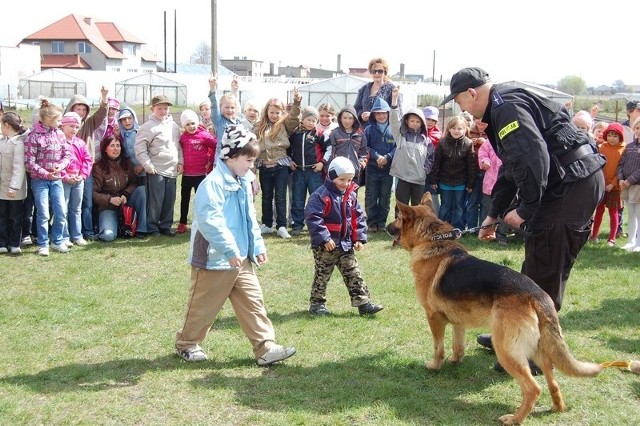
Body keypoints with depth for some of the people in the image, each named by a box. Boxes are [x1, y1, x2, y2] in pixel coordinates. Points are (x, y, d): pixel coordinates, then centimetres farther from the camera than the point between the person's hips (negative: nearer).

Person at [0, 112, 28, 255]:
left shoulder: (18, 143, -16)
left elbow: (19, 167, -21)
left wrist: (14, 186, -24)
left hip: (14, 189, -7)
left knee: (15, 217, 7)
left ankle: (15, 244, 16)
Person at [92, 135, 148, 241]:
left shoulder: (126, 162, 1)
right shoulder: (98, 167, -10)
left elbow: (134, 183, 2)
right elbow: (94, 193, -10)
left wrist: (126, 195, -17)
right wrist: (110, 199, -24)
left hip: (125, 201, 4)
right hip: (108, 206, -4)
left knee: (142, 189, -25)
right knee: (108, 235, -28)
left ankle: (142, 229, -20)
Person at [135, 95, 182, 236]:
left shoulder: (173, 125, 11)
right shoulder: (148, 126, -8)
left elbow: (178, 145, 19)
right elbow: (139, 147, -11)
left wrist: (180, 162, 10)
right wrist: (148, 165, -14)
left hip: (172, 170, 6)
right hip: (156, 171, -6)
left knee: (170, 200, 9)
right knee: (155, 201, -3)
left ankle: (166, 226, 20)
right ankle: (152, 228, 7)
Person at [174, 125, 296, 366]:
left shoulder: (244, 182, 10)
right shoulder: (213, 183, -20)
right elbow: (210, 221, -29)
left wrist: (258, 246, 15)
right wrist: (229, 250, -30)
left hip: (241, 259, 8)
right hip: (214, 259, -8)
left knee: (253, 302, 5)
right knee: (203, 306, 7)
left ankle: (265, 348, 8)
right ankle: (186, 344, 26)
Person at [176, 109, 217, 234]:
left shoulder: (204, 135, -10)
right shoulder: (183, 137, 1)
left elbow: (216, 147, -4)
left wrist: (210, 160, 0)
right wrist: (181, 163, 5)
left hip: (200, 174, -4)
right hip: (186, 174, 4)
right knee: (184, 199, 12)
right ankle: (182, 223, 22)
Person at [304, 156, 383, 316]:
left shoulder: (351, 196, 7)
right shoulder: (321, 195, -16)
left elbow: (358, 217, 13)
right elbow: (312, 218, -22)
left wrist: (359, 238, 3)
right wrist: (325, 238, -23)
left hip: (346, 244, 6)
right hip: (325, 246, -6)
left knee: (354, 274, 7)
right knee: (322, 275, 6)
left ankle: (363, 303, 10)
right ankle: (317, 304, 18)